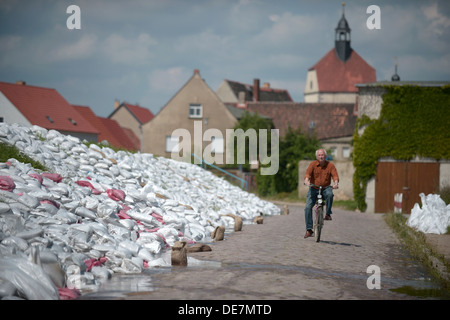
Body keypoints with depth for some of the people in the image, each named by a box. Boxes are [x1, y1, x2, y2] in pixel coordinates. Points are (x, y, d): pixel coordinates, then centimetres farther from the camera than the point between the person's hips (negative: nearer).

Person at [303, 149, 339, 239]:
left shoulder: (330, 165, -2)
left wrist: (336, 183, -33)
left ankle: (328, 214, -19)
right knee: (308, 207, -14)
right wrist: (307, 180, -38)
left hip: (325, 188, -1)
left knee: (329, 194, -37)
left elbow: (335, 175, -12)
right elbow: (308, 173, -17)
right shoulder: (313, 164, -2)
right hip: (314, 188, 1)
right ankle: (309, 229, -9)